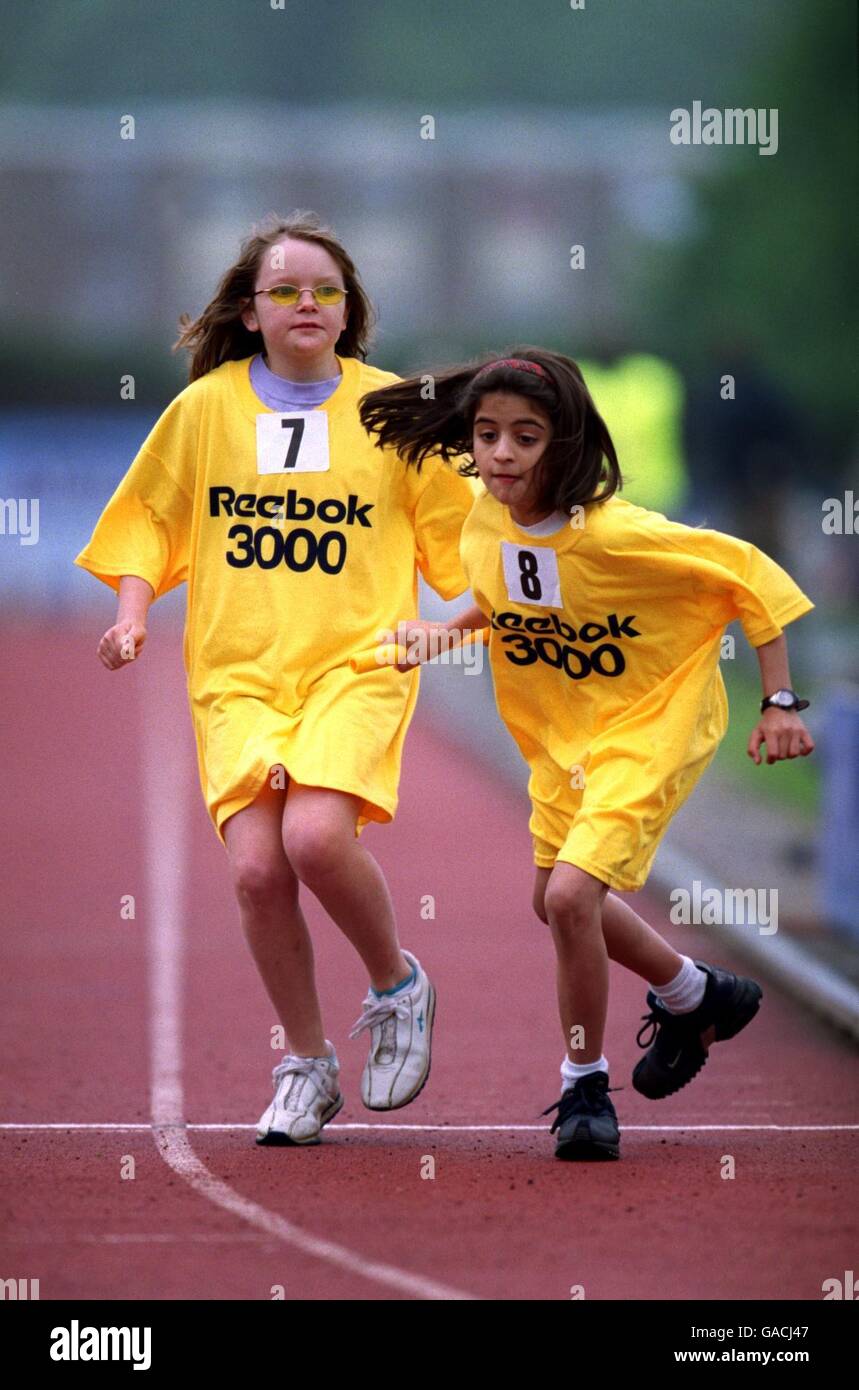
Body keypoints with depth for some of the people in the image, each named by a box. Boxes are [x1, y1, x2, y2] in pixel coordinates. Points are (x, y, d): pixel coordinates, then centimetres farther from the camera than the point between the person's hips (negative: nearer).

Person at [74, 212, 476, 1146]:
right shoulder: (205, 406, 7)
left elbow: (452, 526, 14)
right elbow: (152, 519, 17)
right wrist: (133, 612, 3)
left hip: (356, 659, -2)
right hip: (237, 672, 2)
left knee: (316, 836, -25)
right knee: (256, 866, -14)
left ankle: (397, 984, 5)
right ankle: (306, 1067, 8)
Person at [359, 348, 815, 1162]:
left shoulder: (617, 534, -30)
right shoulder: (486, 524, -11)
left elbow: (752, 576, -21)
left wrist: (780, 703, -21)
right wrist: (441, 631, -3)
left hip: (651, 727, -8)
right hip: (560, 737, 8)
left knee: (570, 896, -21)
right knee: (559, 902, 20)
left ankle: (584, 1087, 0)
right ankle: (695, 996, 48)